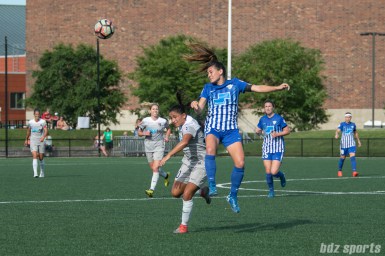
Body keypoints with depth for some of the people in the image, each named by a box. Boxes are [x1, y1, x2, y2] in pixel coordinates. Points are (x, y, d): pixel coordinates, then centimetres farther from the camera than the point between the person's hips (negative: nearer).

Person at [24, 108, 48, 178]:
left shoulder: (43, 122, -3)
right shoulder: (30, 122, 5)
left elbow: (46, 131, -13)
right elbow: (28, 131, 21)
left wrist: (43, 137, -32)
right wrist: (26, 140, 28)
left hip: (41, 141, 0)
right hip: (33, 141, 0)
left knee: (41, 158, 7)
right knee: (34, 156, -16)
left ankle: (42, 172, 28)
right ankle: (35, 173, -25)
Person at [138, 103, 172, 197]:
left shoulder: (163, 121, 0)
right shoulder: (145, 121, 0)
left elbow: (168, 129, 21)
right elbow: (139, 132, 9)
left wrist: (167, 137, 3)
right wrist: (144, 133, -12)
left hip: (159, 147, -3)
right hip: (148, 147, 3)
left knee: (155, 168, -16)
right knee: (153, 168, 12)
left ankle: (152, 189, -19)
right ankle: (166, 175, 44)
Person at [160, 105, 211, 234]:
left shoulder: (190, 126, -25)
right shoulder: (182, 125, 4)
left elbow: (184, 142, -45)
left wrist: (168, 155, -51)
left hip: (201, 164, -9)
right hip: (188, 162, 9)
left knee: (187, 194, -16)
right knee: (175, 192, 4)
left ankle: (184, 226, -2)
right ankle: (202, 191, 28)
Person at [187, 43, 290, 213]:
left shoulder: (234, 83, 5)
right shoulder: (208, 88, 8)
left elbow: (257, 88, 1)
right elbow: (199, 109, 0)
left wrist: (278, 88, -10)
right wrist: (195, 106, -24)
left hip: (231, 130, 0)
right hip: (213, 128, 0)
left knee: (240, 163, -10)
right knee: (210, 149, -33)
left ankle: (233, 196, 9)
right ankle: (211, 186, -33)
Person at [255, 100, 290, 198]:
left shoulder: (279, 118, -5)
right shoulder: (263, 119, 9)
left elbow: (287, 131, -1)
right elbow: (257, 130, 20)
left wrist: (277, 134, -16)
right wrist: (259, 132, -4)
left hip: (278, 149, -4)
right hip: (267, 148, 4)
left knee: (274, 172, -13)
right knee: (268, 172, -1)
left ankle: (281, 175, 22)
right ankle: (271, 191, 17)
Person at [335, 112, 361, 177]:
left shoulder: (353, 124, 7)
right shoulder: (342, 124, -2)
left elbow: (355, 133, 23)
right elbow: (338, 130, -17)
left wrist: (358, 140, 29)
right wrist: (336, 135, -40)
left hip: (351, 144, 1)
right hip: (344, 144, -1)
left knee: (352, 156, -16)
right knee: (342, 157, 7)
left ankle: (354, 171, -25)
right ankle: (339, 171, 29)